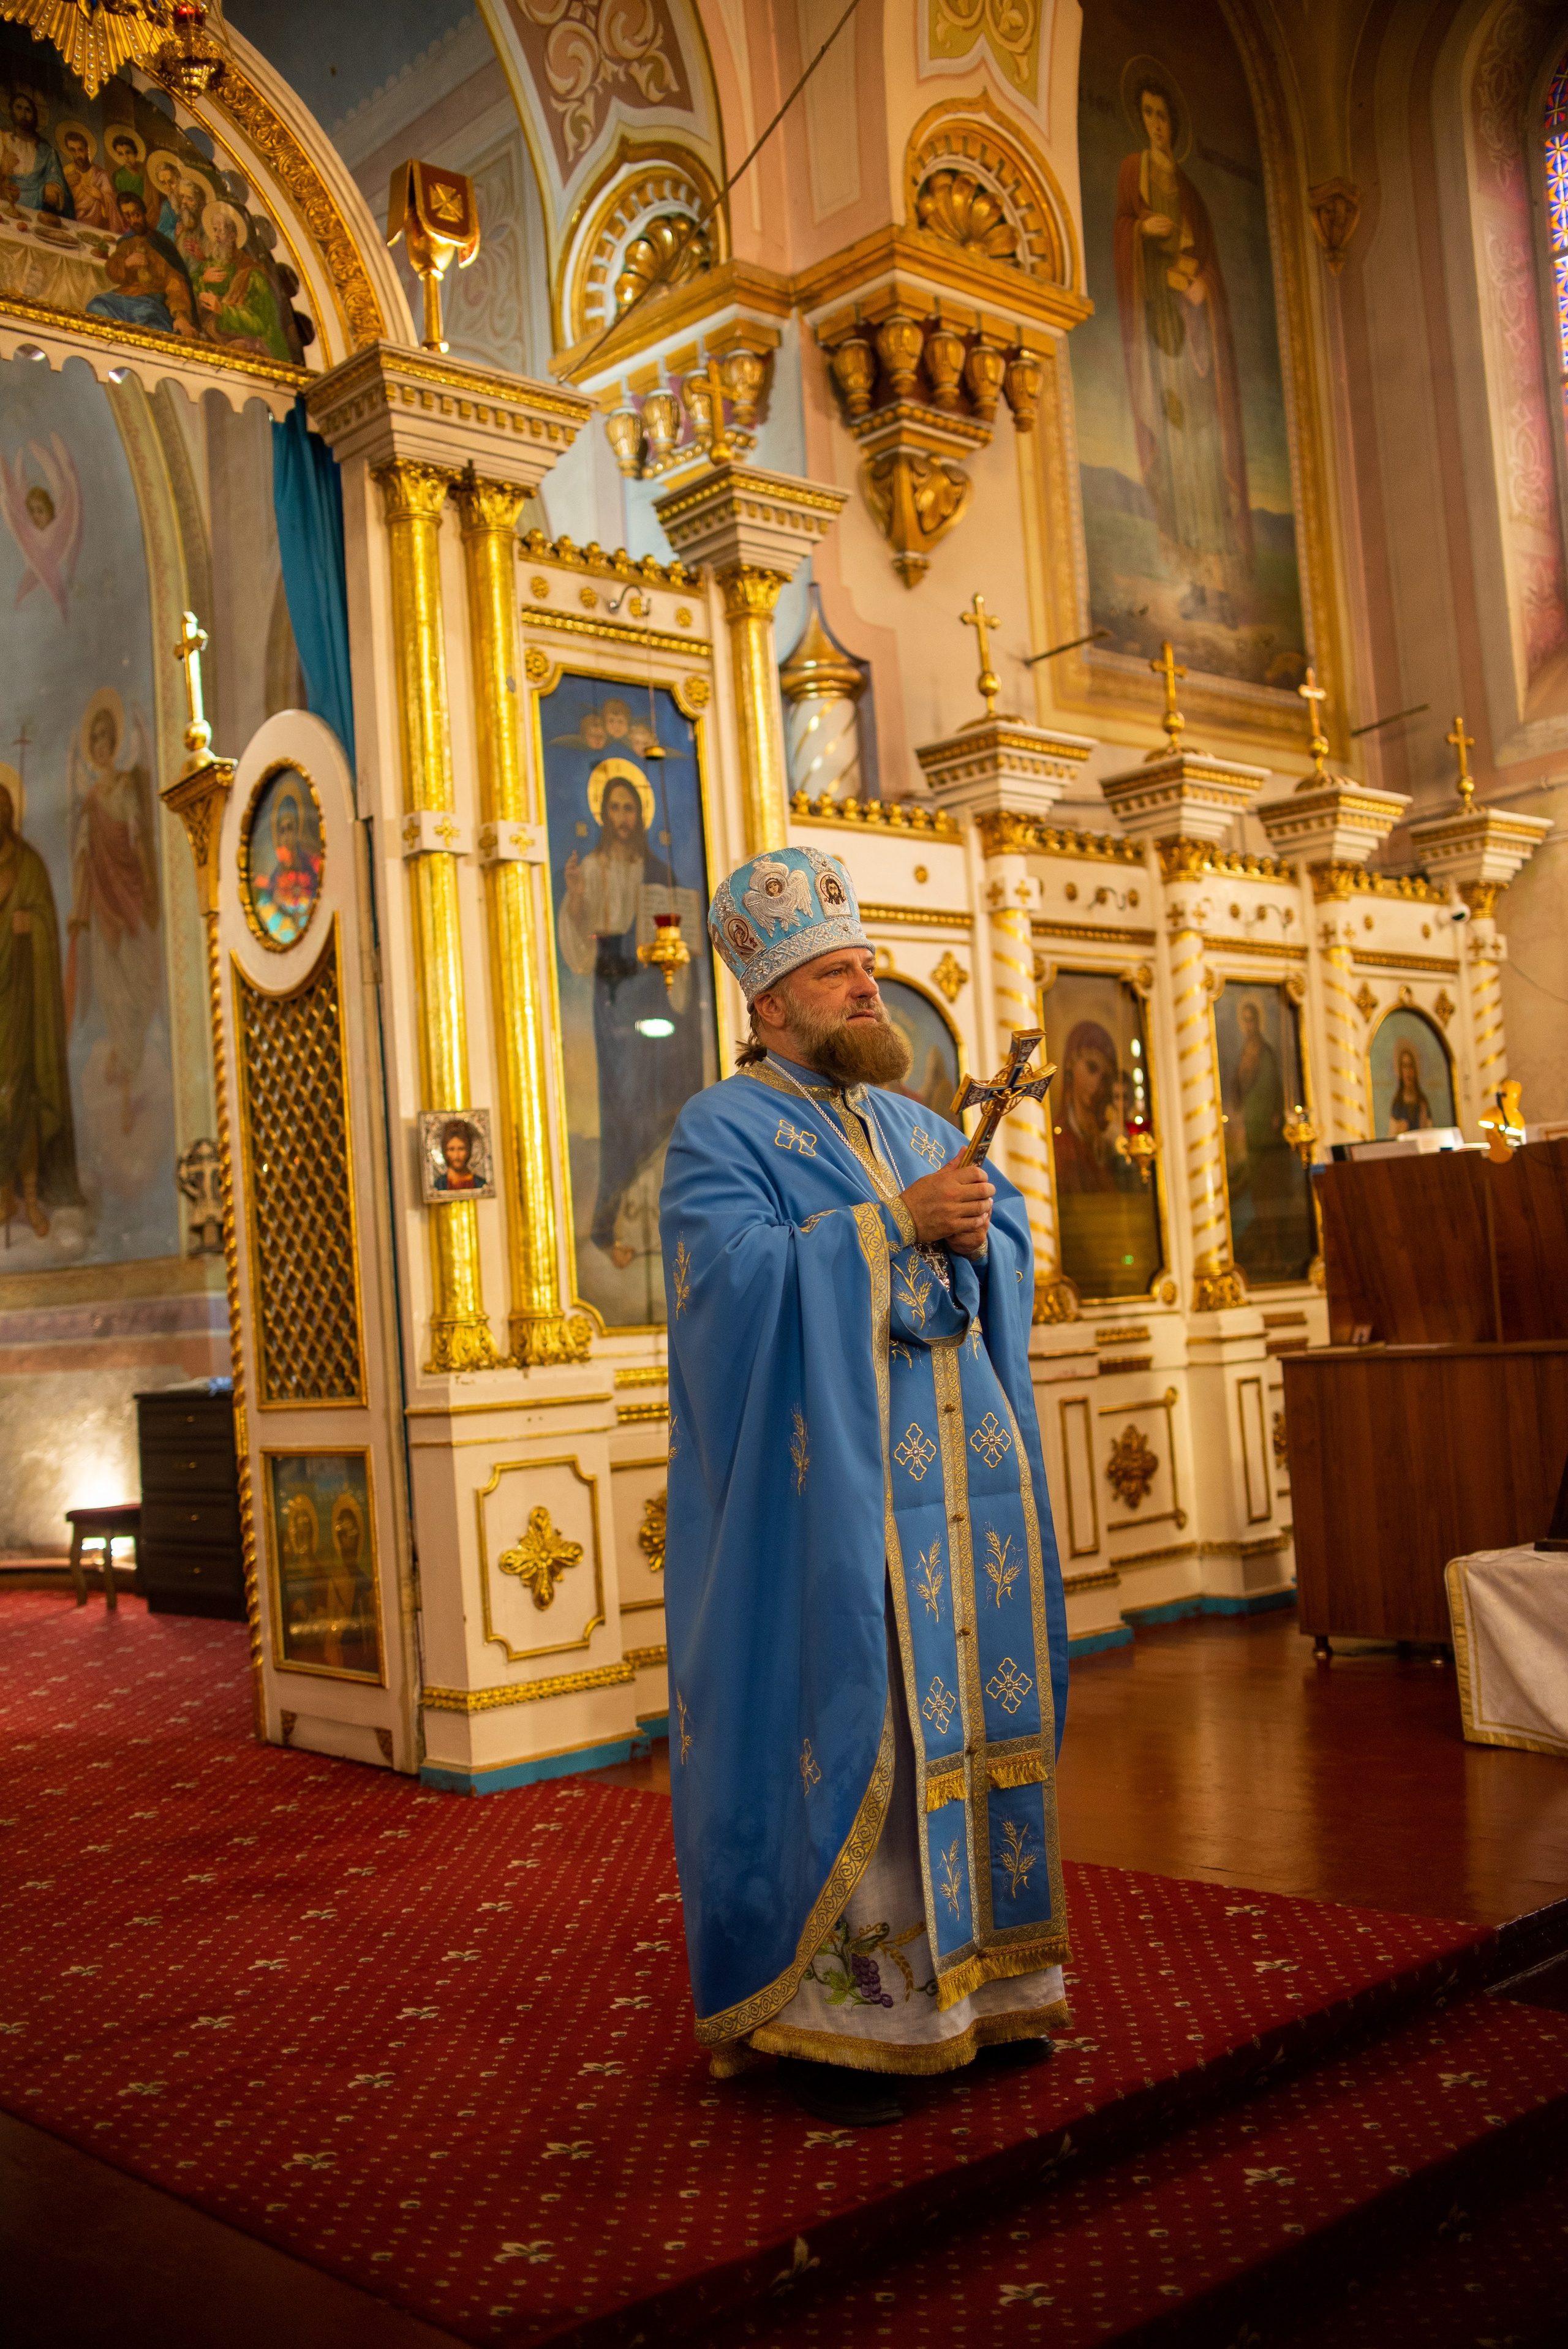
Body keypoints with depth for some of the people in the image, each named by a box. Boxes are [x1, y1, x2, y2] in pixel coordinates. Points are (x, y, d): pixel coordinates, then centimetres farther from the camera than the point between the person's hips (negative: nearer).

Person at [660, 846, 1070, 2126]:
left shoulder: (915, 1123, 19)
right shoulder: (722, 1129, -2)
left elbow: (1012, 1242, 14)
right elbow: (739, 1271, -17)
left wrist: (972, 1238, -9)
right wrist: (896, 1225, -18)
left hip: (957, 1478, 7)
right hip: (830, 1491, -6)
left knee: (964, 1710, 9)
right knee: (846, 1722, -5)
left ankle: (972, 1973, 20)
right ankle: (828, 2005, 5)